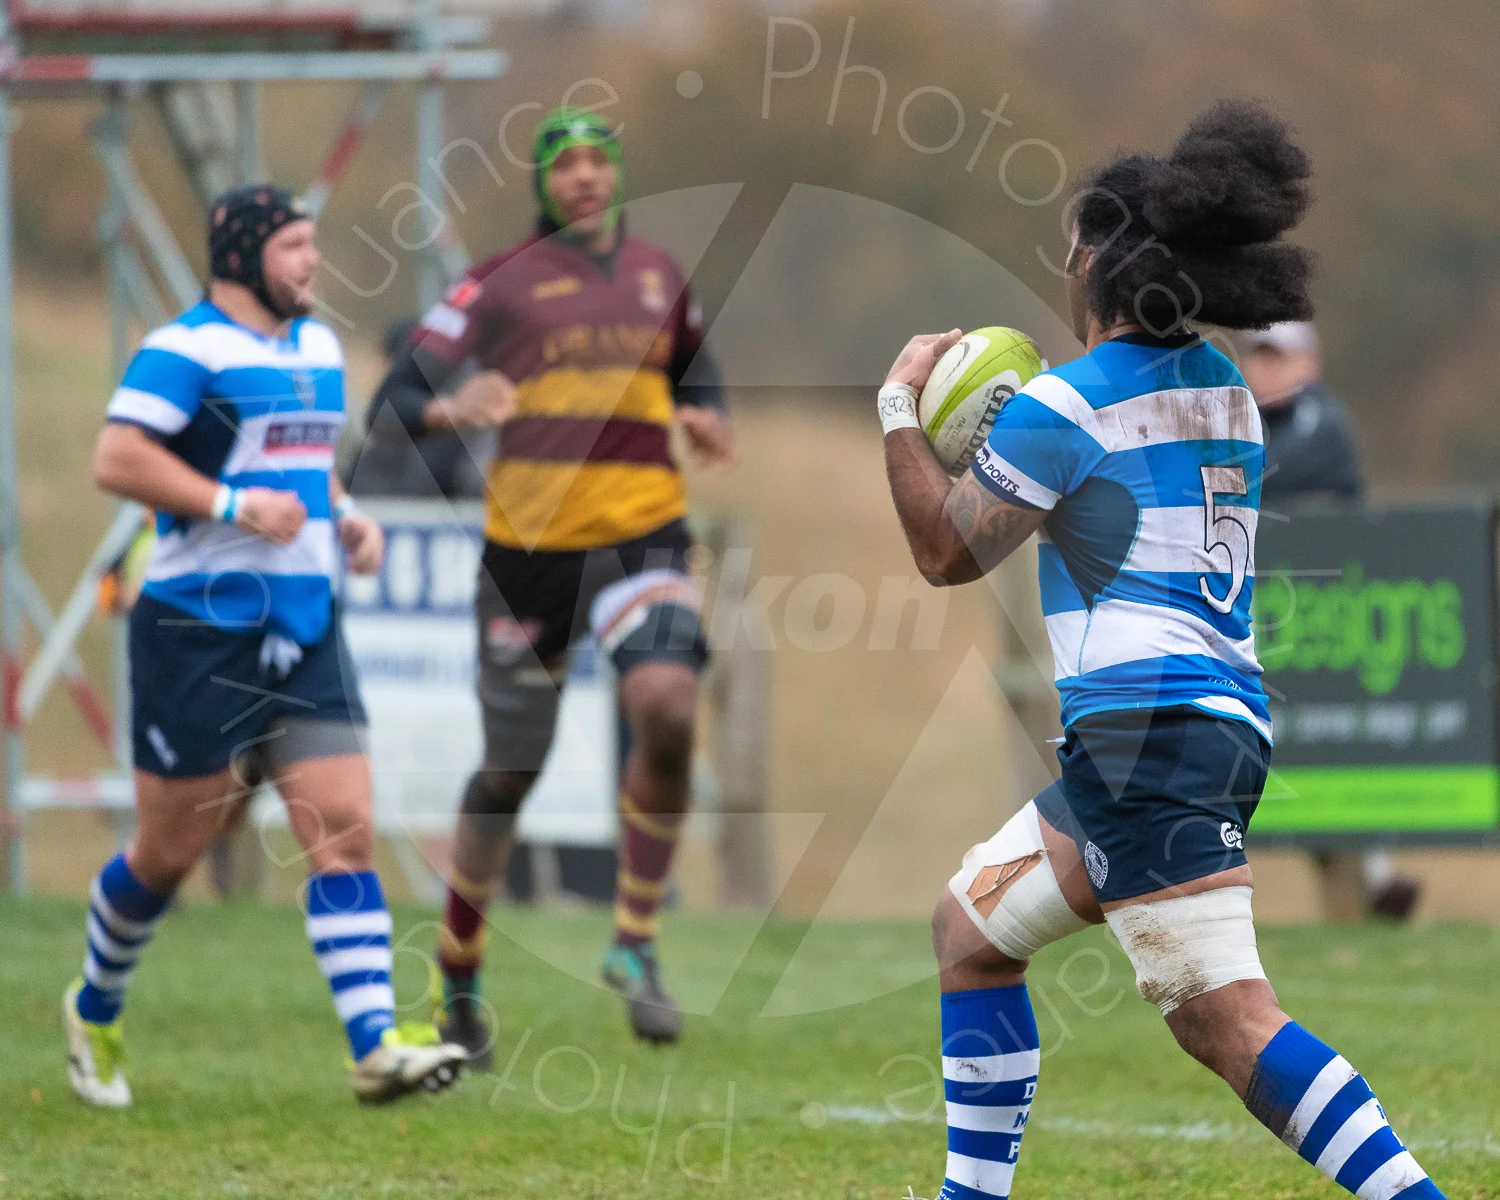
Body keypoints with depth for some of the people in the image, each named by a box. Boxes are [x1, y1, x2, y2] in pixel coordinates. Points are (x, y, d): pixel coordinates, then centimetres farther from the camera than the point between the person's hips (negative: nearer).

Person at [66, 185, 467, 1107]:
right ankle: (95, 1012, 28)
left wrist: (346, 515, 11)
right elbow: (116, 459, -18)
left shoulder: (320, 347, 16)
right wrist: (232, 506, -22)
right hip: (199, 628, -7)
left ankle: (376, 1046, -13)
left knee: (345, 830, -7)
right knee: (170, 850, 4)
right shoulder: (186, 351, -10)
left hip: (305, 630, 7)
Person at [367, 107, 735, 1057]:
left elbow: (693, 370, 31)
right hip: (530, 545, -2)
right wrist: (450, 410, -25)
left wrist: (708, 421, 9)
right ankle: (459, 972, 26)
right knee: (510, 771, 5)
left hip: (644, 534, 2)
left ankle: (636, 943, -7)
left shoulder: (660, 274, 13)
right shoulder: (503, 282, 0)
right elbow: (399, 393, -3)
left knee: (669, 716, -23)